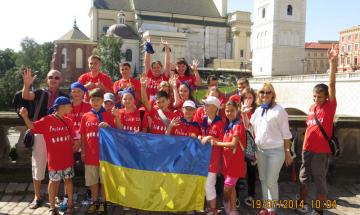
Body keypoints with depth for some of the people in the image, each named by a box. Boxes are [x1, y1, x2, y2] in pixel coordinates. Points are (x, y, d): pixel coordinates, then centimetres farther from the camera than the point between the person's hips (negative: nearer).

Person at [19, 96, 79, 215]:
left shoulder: (68, 121, 3)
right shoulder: (47, 120, -10)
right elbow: (32, 127, -14)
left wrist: (76, 144, -4)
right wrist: (25, 116, -28)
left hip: (68, 158, 4)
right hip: (54, 159, -3)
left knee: (68, 180, 13)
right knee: (53, 181, 9)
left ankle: (70, 204, 27)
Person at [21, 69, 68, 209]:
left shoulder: (64, 96, 5)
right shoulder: (40, 93, 3)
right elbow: (25, 96, -16)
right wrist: (27, 85, -35)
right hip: (40, 133, 0)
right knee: (38, 165, 7)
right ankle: (37, 197, 22)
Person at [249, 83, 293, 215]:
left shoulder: (279, 110, -8)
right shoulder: (257, 111, 9)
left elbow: (286, 133, -7)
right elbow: (251, 129, 15)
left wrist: (288, 152, -7)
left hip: (276, 151, -5)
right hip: (260, 150, 6)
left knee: (271, 181, -2)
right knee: (263, 180, 12)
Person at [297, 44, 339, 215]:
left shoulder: (330, 106, -8)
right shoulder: (312, 108, 8)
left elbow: (331, 84, -20)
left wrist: (332, 62, -29)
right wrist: (305, 145, 15)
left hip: (321, 151, -5)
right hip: (307, 149, 6)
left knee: (320, 180, 5)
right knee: (304, 178, 17)